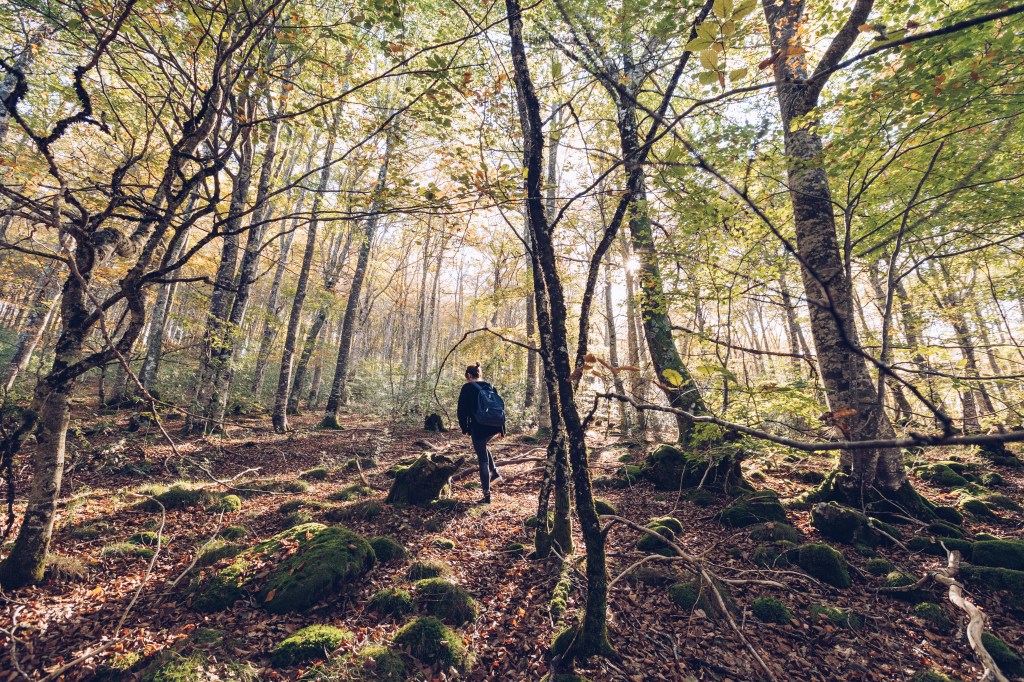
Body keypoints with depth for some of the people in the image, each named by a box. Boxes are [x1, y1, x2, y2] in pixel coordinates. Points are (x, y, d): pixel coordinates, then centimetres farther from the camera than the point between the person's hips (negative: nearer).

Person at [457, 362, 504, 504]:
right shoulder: (490, 387, 12)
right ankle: (494, 473, 24)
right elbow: (500, 406, 12)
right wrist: (501, 427, 15)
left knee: (483, 460, 3)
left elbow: (462, 410, -4)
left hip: (478, 427, -5)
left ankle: (487, 495, 7)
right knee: (482, 447, 33)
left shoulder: (467, 387, -2)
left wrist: (465, 429, 4)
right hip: (493, 427, 5)